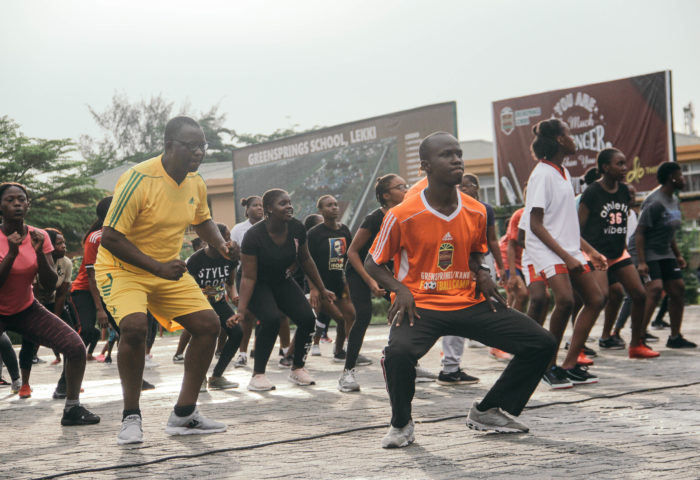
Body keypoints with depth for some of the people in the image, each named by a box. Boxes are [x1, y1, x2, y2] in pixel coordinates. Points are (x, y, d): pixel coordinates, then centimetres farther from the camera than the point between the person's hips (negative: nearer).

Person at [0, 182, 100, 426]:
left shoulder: (39, 237, -6)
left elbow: (50, 284, -8)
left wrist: (39, 252, -23)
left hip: (27, 309, 4)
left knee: (76, 347, -12)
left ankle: (72, 408, 2)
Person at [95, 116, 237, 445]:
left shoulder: (195, 183, -2)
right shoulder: (139, 179, -25)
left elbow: (202, 221, 18)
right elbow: (110, 237, -25)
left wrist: (221, 245, -3)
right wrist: (158, 267, -30)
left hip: (169, 269, 7)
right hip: (121, 268, -7)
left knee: (208, 325, -2)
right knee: (134, 325, -32)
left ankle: (184, 415, 9)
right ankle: (131, 418, -14)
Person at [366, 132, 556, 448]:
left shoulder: (476, 212, 3)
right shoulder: (402, 216, -11)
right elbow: (372, 264, 0)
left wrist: (482, 274, 1)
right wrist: (400, 289, -17)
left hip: (469, 302, 5)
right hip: (420, 305, -5)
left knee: (541, 344, -4)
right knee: (398, 352, -37)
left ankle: (487, 411, 15)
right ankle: (401, 424, -6)